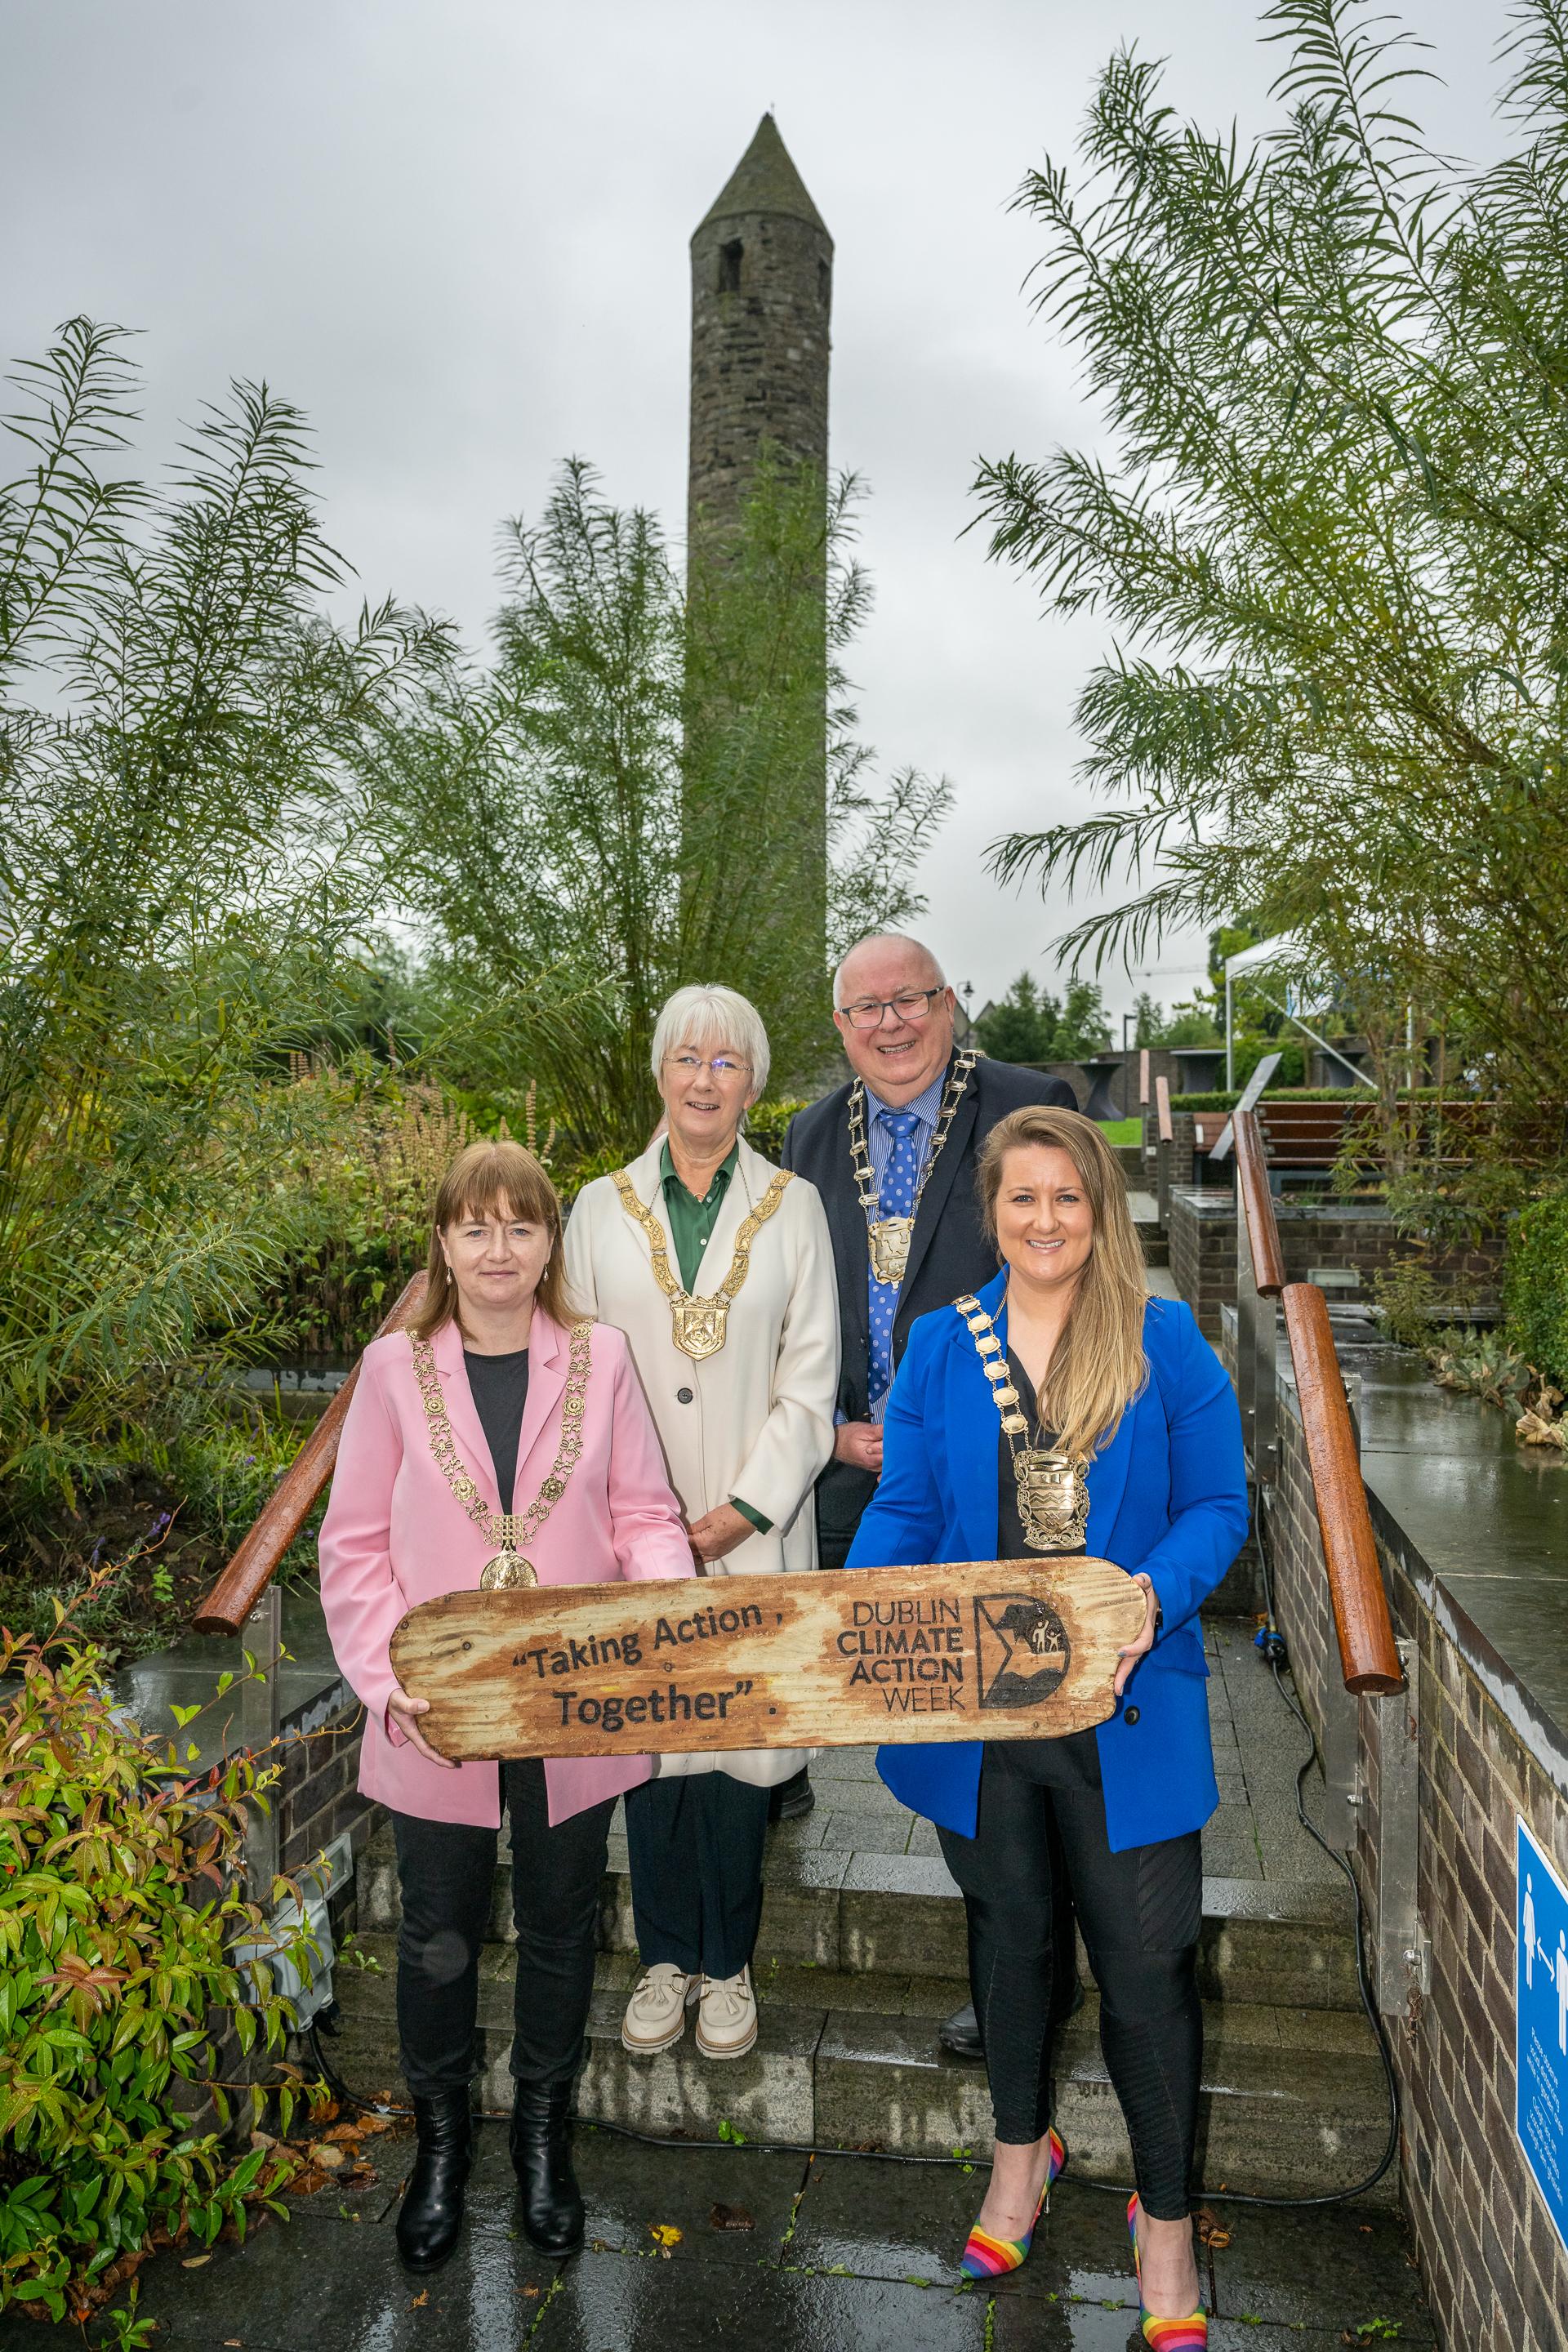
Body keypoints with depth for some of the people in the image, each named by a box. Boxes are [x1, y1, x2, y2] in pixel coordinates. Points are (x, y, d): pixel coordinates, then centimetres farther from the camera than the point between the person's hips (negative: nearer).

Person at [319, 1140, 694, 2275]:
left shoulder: (600, 1358, -5)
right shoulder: (396, 1367, -6)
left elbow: (645, 1514, -2)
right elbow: (355, 1548, -4)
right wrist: (393, 1682, -15)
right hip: (439, 1725, 0)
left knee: (561, 1926, 19)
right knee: (439, 1937, 18)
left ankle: (544, 2128, 44)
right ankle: (441, 2135, 44)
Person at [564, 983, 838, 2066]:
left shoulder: (794, 1208, 1)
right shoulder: (603, 1208, 4)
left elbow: (809, 1381, -1)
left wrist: (742, 1509, -9)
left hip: (752, 1521, -1)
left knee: (738, 1733, 6)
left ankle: (728, 1963, 27)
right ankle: (667, 1956, 31)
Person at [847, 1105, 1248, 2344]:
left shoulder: (1168, 1344, -6)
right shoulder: (939, 1346, 1)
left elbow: (1217, 1505, -4)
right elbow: (905, 1510, 3)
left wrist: (1155, 1599, -22)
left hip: (1125, 1714, -2)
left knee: (1147, 1963, 7)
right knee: (1008, 1938, 22)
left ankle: (1166, 2216, 32)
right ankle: (1022, 2148, 48)